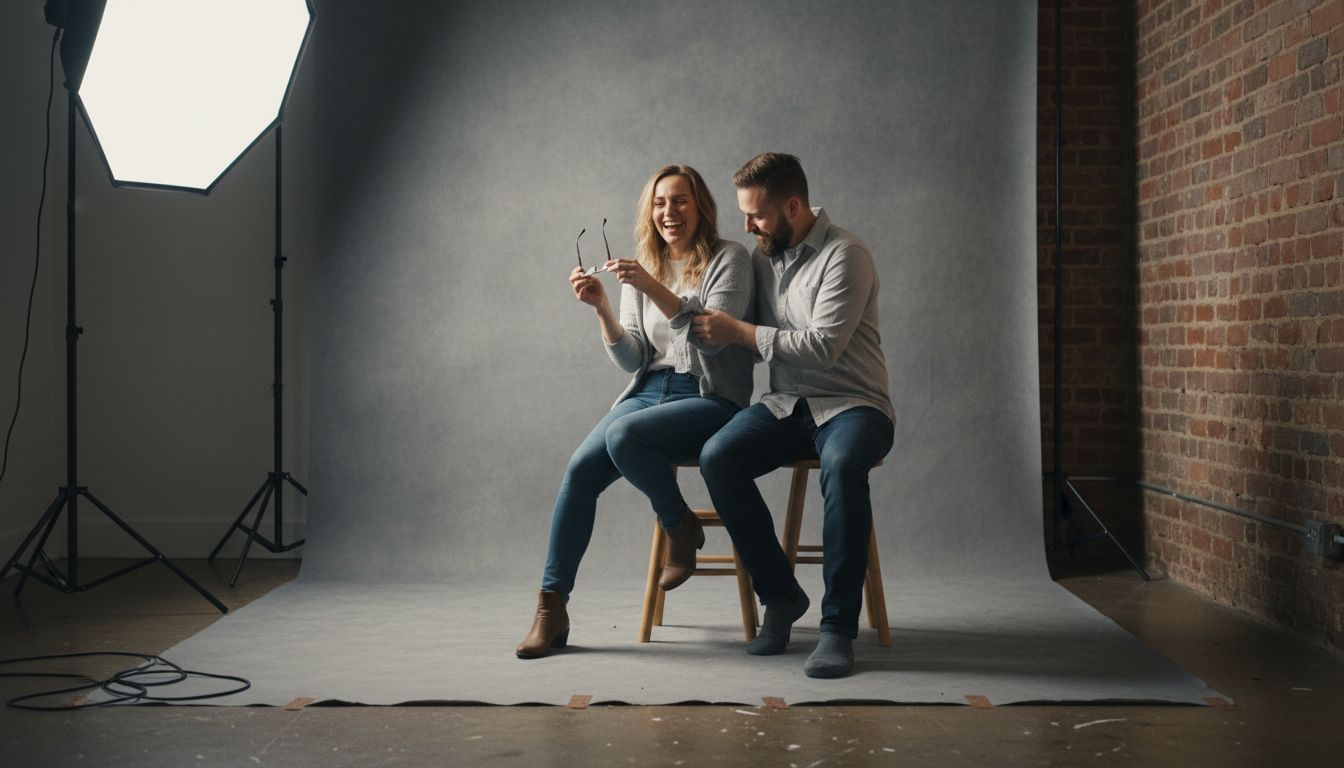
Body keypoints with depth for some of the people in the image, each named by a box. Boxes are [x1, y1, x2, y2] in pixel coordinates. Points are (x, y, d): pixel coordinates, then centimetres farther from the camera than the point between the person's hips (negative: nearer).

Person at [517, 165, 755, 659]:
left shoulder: (729, 259, 0)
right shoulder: (642, 272, 15)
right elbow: (632, 360, 11)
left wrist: (655, 289, -22)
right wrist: (601, 308, -5)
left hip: (711, 398, -5)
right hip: (649, 392, 5)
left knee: (623, 434, -34)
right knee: (580, 468, -20)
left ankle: (680, 526, -7)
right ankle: (551, 609, -16)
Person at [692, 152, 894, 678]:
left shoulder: (844, 255, -10)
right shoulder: (762, 256, 13)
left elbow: (822, 346, -20)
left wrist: (739, 332, -15)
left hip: (851, 404, -6)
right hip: (786, 404, 6)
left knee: (841, 466, -39)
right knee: (716, 457, -23)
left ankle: (839, 625, -29)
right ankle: (781, 595, -10)